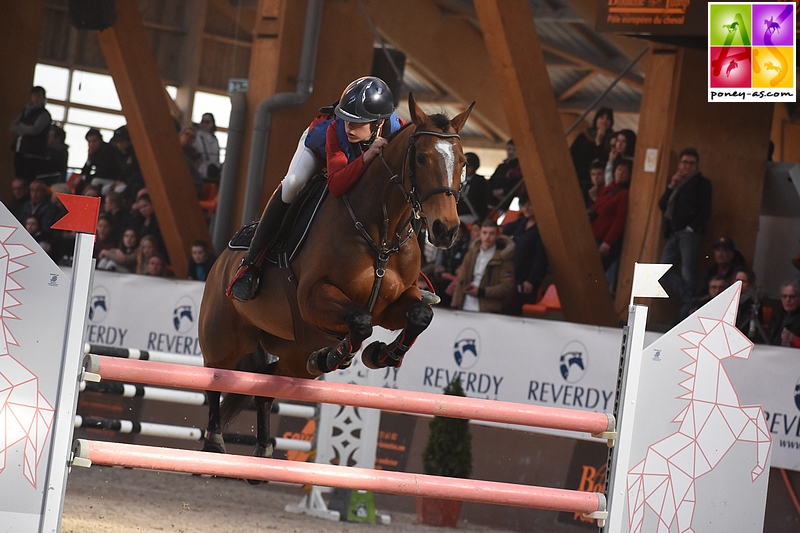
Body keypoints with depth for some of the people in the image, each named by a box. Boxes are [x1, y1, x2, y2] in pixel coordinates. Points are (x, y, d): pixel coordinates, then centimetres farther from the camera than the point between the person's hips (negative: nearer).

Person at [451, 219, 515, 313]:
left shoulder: (503, 258, 2)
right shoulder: (471, 254, 17)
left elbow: (507, 287, -5)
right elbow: (460, 281, 16)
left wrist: (481, 292, -12)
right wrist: (454, 305, 5)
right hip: (466, 308, 4)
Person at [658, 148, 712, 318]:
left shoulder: (702, 183, 4)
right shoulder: (676, 182, 23)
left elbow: (705, 211, -4)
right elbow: (662, 205, 14)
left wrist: (692, 228, -12)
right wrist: (671, 186, 4)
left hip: (689, 233, -7)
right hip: (674, 234, 7)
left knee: (688, 275, -11)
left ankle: (686, 313, -9)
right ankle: (687, 298, 3)